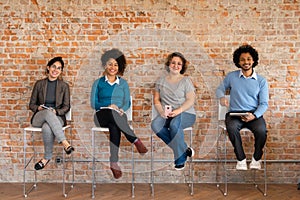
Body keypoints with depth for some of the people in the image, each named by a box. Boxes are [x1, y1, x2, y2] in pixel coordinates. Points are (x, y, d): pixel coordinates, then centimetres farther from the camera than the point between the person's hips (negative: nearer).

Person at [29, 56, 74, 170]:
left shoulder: (64, 86, 9)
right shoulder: (39, 84, 10)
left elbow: (66, 107, 6)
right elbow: (31, 104, 11)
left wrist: (56, 111, -15)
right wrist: (38, 108, -12)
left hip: (57, 117, -1)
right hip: (38, 118, 1)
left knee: (47, 128, -39)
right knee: (48, 112, -38)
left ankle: (47, 158, -23)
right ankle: (65, 143, -39)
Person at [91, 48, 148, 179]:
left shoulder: (123, 83, 18)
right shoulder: (98, 83, 15)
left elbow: (127, 103, 12)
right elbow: (93, 103, 6)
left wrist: (121, 109, -12)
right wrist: (108, 107, -13)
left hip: (118, 117, 1)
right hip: (102, 116, -1)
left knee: (114, 127, -38)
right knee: (112, 113, -39)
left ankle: (114, 163, -41)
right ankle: (135, 140, -40)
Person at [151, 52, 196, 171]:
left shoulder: (186, 81, 4)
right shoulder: (161, 81, 15)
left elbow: (190, 100, -4)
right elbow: (156, 99, 11)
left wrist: (178, 111, -20)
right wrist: (161, 111, -9)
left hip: (186, 113, -3)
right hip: (166, 114, 4)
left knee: (174, 124, -37)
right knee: (155, 125, -29)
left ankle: (180, 159, -23)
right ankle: (185, 150, -19)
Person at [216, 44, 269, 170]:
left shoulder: (261, 81, 5)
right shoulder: (231, 77, 7)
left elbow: (264, 103, 3)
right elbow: (220, 88, 19)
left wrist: (254, 115, -17)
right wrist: (221, 97, -7)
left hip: (254, 114, 0)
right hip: (235, 113, 0)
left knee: (261, 130, -32)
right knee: (232, 128, -35)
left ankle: (256, 159, -5)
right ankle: (241, 159, -15)